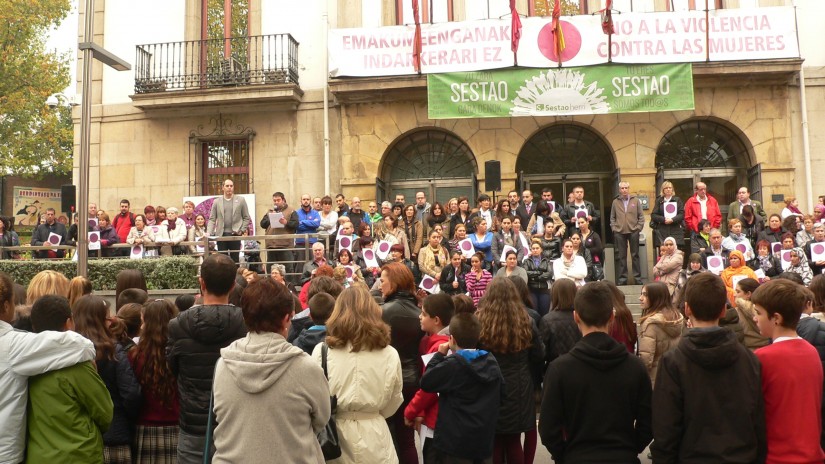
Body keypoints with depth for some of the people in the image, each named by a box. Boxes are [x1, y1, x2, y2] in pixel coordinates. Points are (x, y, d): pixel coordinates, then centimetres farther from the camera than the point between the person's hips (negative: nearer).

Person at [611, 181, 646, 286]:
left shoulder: (635, 200, 5)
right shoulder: (615, 202, 7)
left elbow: (641, 216, 5)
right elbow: (612, 217, 10)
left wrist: (638, 227, -3)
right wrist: (614, 228, 0)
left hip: (633, 231, 0)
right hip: (619, 232, 1)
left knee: (635, 255, 5)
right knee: (621, 256, 4)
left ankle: (637, 277, 11)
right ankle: (622, 278, 9)